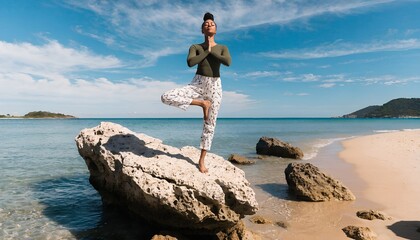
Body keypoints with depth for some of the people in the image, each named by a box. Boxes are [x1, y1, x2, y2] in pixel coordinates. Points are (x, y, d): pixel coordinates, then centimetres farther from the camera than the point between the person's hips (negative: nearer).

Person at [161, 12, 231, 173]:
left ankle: (201, 160, 14)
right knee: (166, 97, -25)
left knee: (210, 125, 0)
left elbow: (228, 62, -11)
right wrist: (207, 51, -5)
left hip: (215, 86, 1)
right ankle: (202, 103, -9)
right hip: (197, 84, 0)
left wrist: (212, 51, -3)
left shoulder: (222, 48, 11)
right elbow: (190, 62, -14)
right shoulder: (195, 47, 8)